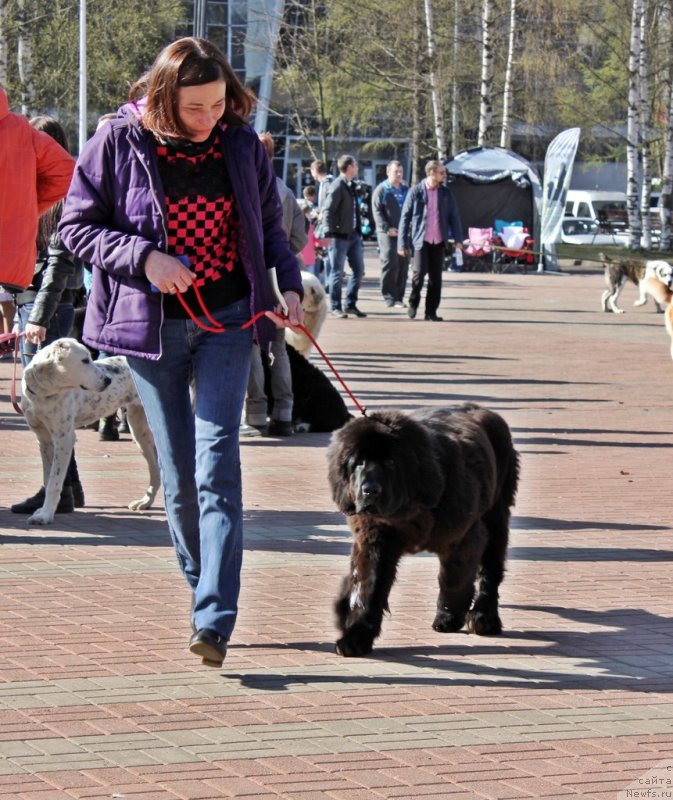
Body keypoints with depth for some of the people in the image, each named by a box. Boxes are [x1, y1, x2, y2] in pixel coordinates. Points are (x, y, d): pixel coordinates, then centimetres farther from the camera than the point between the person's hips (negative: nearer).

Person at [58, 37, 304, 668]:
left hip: (228, 324, 0)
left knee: (217, 468, -11)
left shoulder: (242, 144, 1)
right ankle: (203, 590, 22)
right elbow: (77, 226, -2)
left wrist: (290, 285, 0)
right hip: (151, 325, 0)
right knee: (178, 477, 5)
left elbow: (269, 226, 14)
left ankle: (214, 620, -17)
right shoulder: (119, 143, -7)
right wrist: (143, 257, -17)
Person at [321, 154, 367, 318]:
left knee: (358, 270, 9)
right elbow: (328, 211, -18)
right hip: (340, 236, -8)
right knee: (337, 273, 0)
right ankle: (336, 307, 7)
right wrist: (328, 232, -25)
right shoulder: (337, 186, -14)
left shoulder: (351, 185, 12)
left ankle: (350, 304, 20)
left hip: (354, 235, 8)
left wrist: (359, 232, 15)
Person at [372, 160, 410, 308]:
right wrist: (387, 228, -14)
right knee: (390, 263, -11)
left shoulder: (406, 190, 17)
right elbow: (377, 212, -5)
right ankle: (389, 296, -6)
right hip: (387, 233, -5)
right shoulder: (381, 190, 1)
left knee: (403, 265, 4)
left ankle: (399, 297, 10)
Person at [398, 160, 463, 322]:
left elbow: (454, 216, 10)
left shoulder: (445, 193, 8)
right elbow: (405, 217, -1)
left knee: (436, 278, 3)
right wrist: (403, 243, -5)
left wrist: (458, 239, -1)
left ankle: (431, 311, 11)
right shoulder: (416, 191, -2)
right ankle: (413, 303, 10)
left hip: (439, 241, 4)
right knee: (419, 272, -13)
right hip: (421, 241, -4)